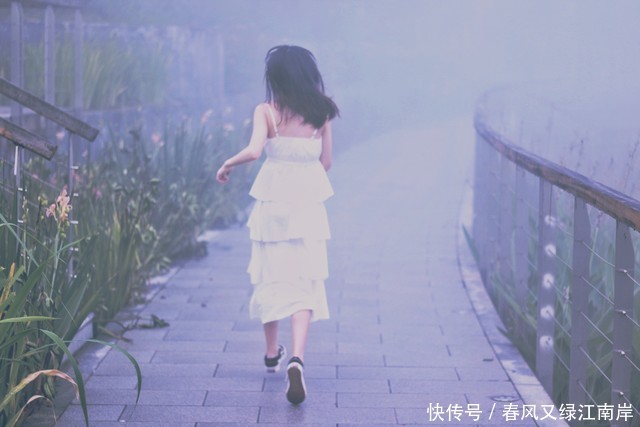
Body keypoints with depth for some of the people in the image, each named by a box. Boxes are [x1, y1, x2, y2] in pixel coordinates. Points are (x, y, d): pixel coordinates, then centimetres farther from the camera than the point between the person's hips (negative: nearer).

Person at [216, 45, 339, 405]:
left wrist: (228, 164, -4)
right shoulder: (322, 113, 1)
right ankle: (296, 358, -20)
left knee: (271, 278, 16)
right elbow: (326, 162, 6)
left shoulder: (266, 112, -8)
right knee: (305, 283, -1)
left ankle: (273, 353, 31)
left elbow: (254, 150, -22)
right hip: (309, 205, 1)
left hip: (272, 202, -1)